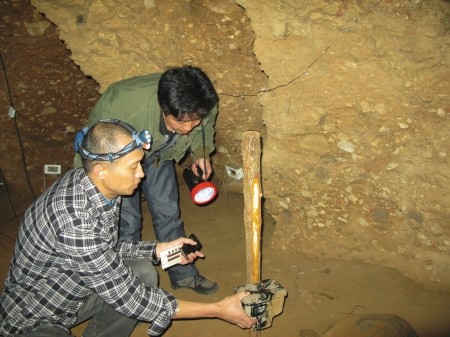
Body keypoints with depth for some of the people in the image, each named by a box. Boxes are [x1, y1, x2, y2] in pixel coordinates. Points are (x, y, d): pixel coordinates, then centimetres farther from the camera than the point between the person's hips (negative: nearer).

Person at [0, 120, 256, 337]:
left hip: (71, 293, 8)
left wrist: (159, 249, -4)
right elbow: (129, 300, -30)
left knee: (144, 272, -6)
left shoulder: (102, 187, -11)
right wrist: (218, 310, -25)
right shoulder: (75, 219, -37)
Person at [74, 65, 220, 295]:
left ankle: (183, 274, 29)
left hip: (158, 151, 4)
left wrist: (201, 152, -14)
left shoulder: (203, 105, -29)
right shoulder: (124, 107, -44)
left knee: (168, 213, 10)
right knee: (127, 222, -3)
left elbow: (205, 127, -1)